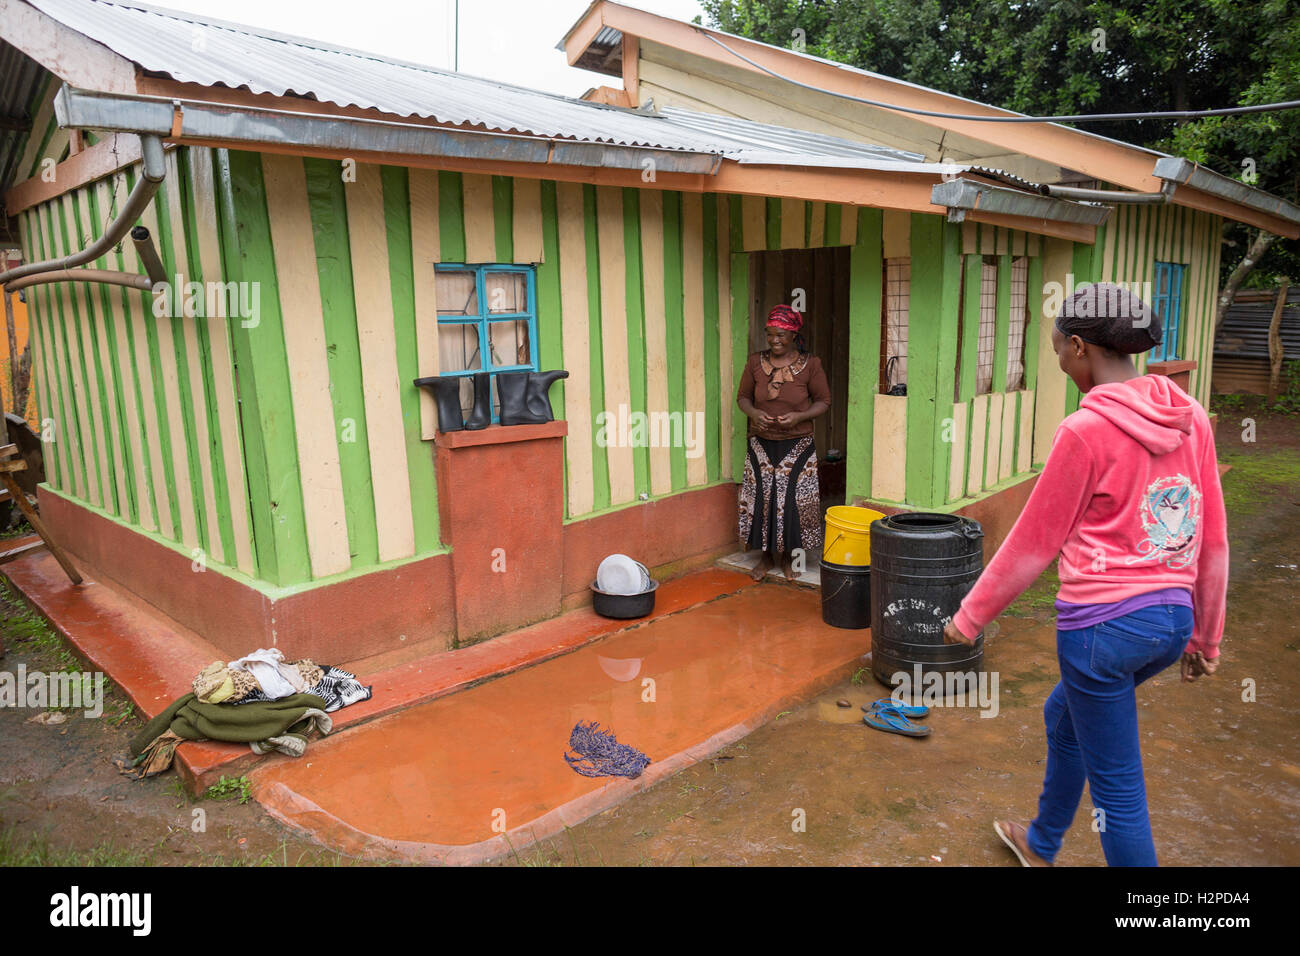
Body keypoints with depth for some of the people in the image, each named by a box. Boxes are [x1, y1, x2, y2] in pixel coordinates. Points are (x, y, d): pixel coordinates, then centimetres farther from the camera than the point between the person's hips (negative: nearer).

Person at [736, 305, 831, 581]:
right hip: (762, 444, 2)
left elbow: (823, 401, 0)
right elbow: (743, 396, 8)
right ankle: (766, 556, 22)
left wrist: (798, 416, -18)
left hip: (797, 445, -2)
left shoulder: (810, 364, -5)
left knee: (793, 499, 1)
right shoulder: (756, 362, 1)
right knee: (762, 498, 5)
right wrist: (753, 413, -14)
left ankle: (787, 557, 20)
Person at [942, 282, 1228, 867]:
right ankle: (1041, 845, 51)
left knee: (1117, 788, 8)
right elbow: (1213, 541, 8)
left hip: (1103, 623, -8)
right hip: (1172, 620, 8)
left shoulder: (1086, 429, -17)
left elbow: (1033, 543, -11)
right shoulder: (1191, 417, 2)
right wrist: (1207, 637, 19)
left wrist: (970, 617, 2)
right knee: (1063, 716, 30)